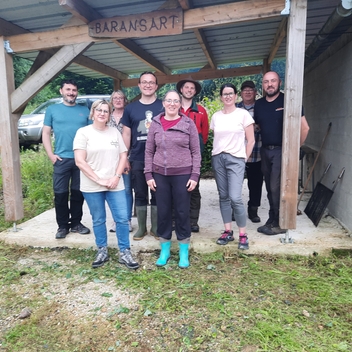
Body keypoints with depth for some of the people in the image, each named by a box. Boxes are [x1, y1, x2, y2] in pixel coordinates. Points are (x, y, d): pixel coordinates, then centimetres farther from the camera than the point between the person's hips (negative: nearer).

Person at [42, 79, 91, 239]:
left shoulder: (85, 110, 10)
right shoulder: (52, 109, 8)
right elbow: (46, 133, 6)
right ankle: (62, 225, 14)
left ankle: (76, 223, 21)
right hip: (61, 159, -1)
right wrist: (51, 155, -4)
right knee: (60, 193, 1)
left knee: (78, 193, 8)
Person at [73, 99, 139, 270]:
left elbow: (123, 156, 7)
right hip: (92, 186, -2)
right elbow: (80, 161, -9)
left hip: (115, 185, 2)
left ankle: (124, 253, 14)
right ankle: (102, 251, 27)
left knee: (122, 218, 0)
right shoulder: (83, 132, -2)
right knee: (98, 220, 10)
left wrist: (116, 177, -8)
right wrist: (99, 180, -14)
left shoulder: (115, 132, 8)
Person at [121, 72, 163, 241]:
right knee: (140, 194, 9)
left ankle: (156, 227, 21)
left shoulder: (164, 106, 3)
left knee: (157, 194, 8)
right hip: (137, 160, 2)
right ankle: (141, 227, 22)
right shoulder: (130, 108, 7)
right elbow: (126, 134, 8)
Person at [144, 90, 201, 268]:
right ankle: (164, 251, 26)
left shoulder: (188, 123, -1)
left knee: (182, 212, 5)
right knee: (163, 212, 10)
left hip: (182, 175, -2)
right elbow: (149, 151, 7)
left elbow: (196, 152, -1)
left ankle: (184, 253, 21)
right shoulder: (155, 123, 4)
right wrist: (148, 174, 1)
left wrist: (195, 175, -6)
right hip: (160, 175, 2)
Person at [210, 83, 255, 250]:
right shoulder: (216, 116, 9)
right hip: (217, 158, 4)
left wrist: (244, 159, -1)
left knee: (235, 198, -12)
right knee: (223, 196, 8)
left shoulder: (243, 114, -2)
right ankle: (228, 231, 18)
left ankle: (243, 235, 2)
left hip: (236, 159, -4)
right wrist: (216, 154, 6)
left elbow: (251, 141, 0)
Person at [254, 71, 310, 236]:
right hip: (265, 151, 5)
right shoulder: (259, 104, 8)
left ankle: (280, 223, 5)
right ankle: (272, 220, 20)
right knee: (270, 189, 10)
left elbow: (304, 127, -6)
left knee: (277, 188, -8)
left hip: (282, 151, -5)